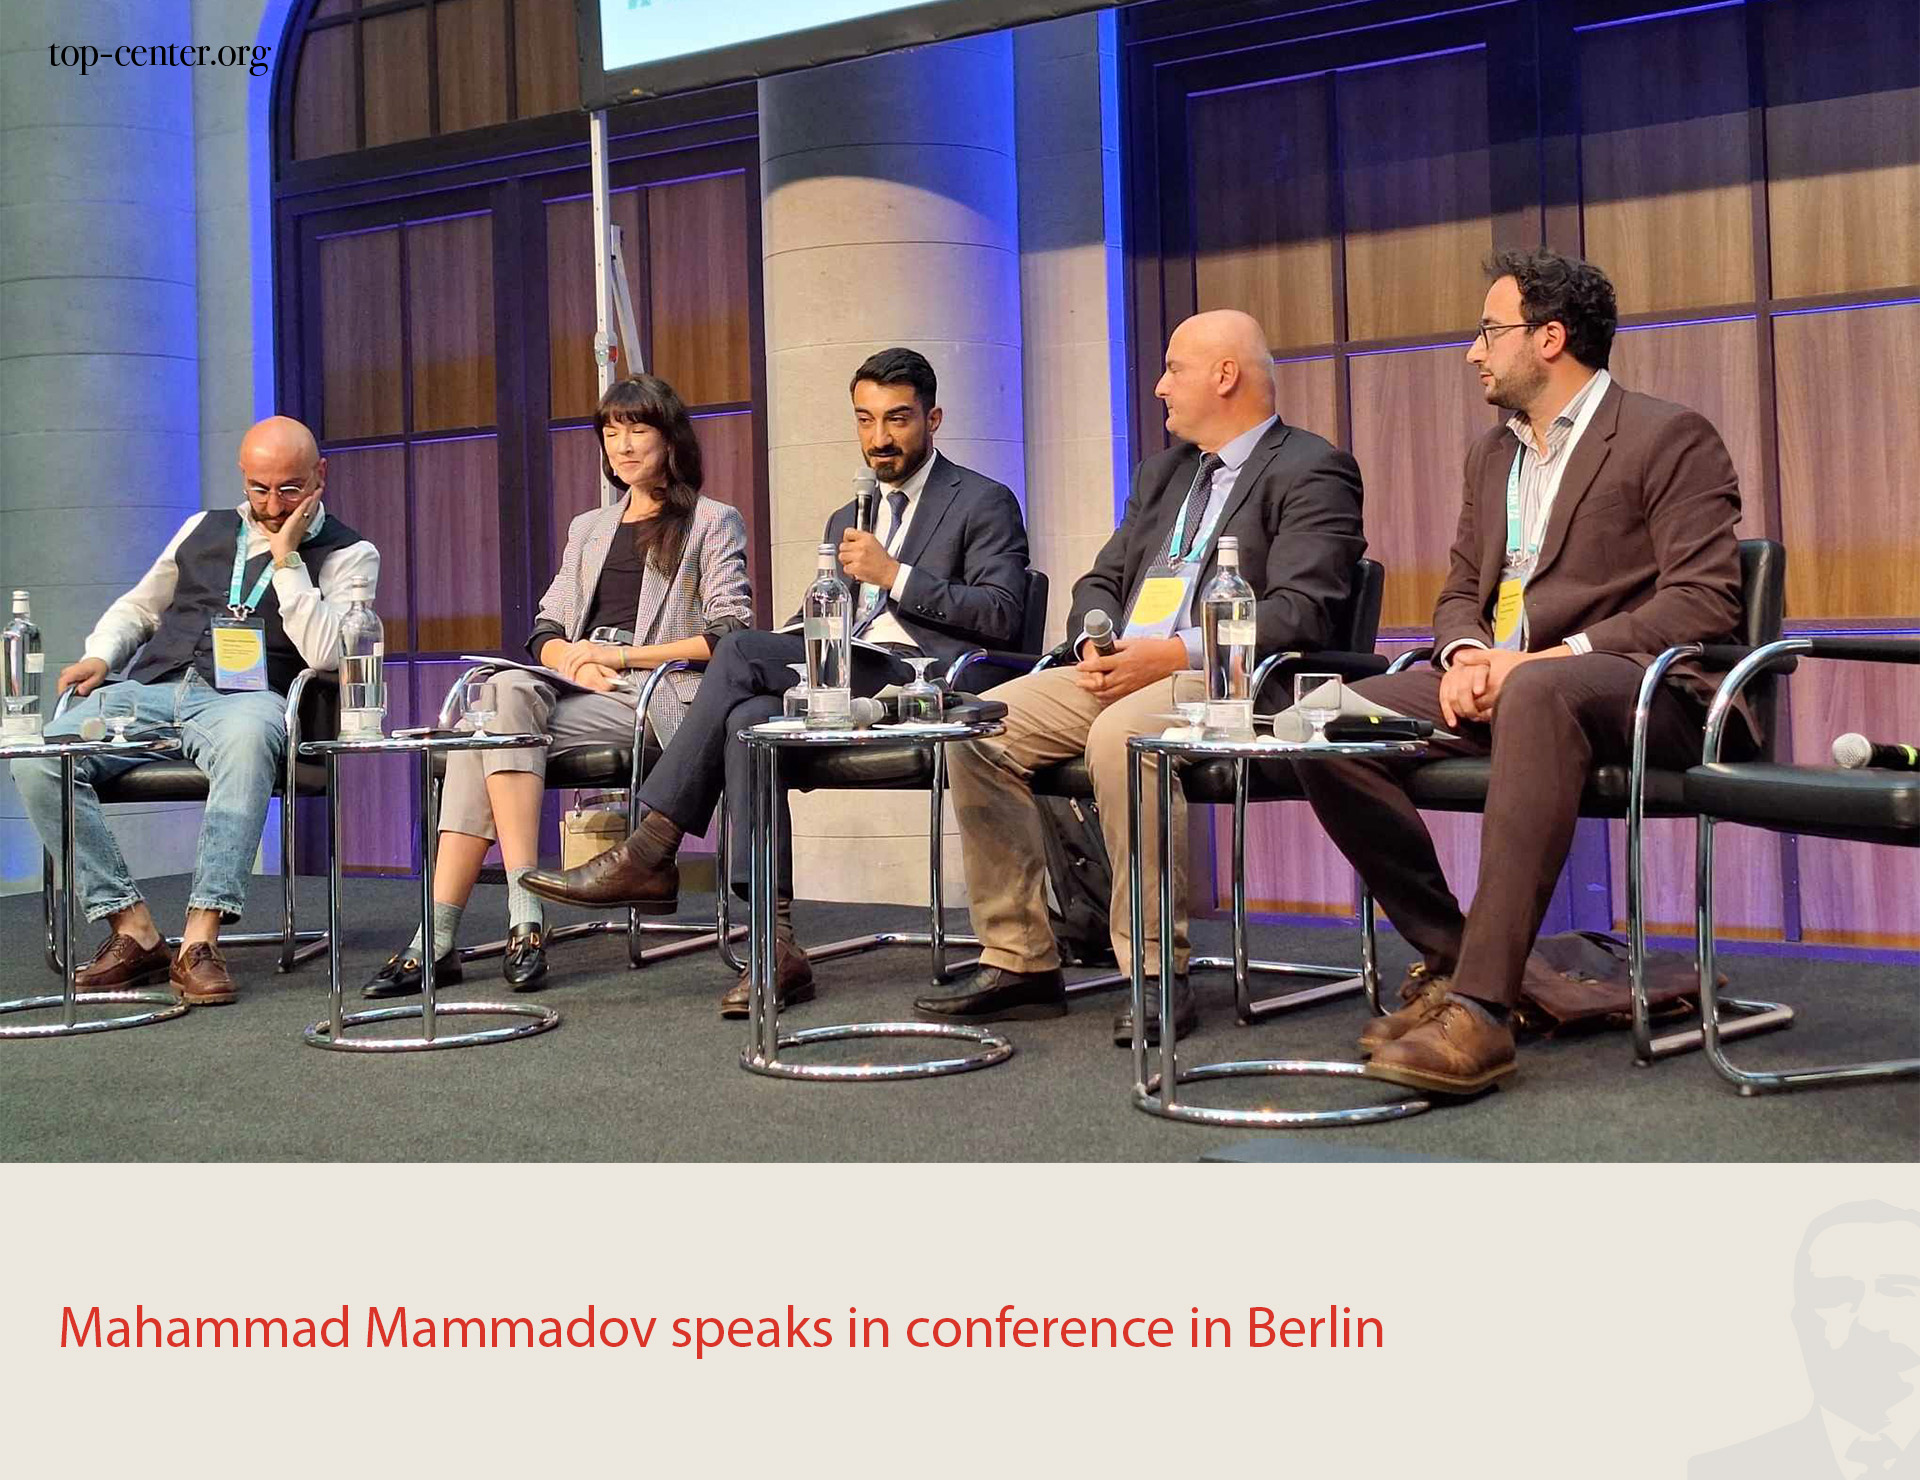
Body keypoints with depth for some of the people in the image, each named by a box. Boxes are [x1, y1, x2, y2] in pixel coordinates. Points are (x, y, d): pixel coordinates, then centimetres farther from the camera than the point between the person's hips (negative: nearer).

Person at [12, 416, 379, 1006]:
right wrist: (99, 656, 13)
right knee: (37, 759, -23)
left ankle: (200, 939, -43)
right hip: (149, 690, 5)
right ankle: (133, 929, -21)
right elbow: (137, 607, 33)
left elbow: (326, 654, -6)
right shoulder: (204, 530, 25)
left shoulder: (348, 555, 10)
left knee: (247, 738, -43)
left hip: (246, 698, -4)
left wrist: (285, 556, -5)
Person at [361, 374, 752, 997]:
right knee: (501, 689, -29)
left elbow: (731, 636, -2)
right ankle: (523, 917, -35)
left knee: (499, 704, -28)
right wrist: (576, 662, -4)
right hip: (577, 690, 5)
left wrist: (620, 654, -8)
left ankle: (441, 936, -32)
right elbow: (546, 629, 20)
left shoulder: (712, 523, 11)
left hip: (653, 694, -5)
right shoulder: (588, 529, 29)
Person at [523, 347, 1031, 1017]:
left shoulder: (984, 503, 8)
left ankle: (650, 853, -21)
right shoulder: (846, 520, 30)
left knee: (743, 651, -25)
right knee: (751, 717, -29)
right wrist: (787, 646, 4)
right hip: (845, 689, 6)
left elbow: (1002, 616, -6)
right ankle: (776, 945, -34)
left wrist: (894, 574, -11)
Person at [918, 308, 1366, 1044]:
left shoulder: (1312, 471, -1)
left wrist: (1179, 653, -22)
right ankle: (1019, 961, -6)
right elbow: (1101, 582, 22)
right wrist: (1097, 644, -2)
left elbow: (1301, 611, -14)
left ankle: (1157, 973, -26)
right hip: (1122, 668, 8)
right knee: (977, 728, -11)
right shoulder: (1163, 470, 25)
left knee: (1120, 734, -37)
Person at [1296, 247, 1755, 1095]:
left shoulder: (1669, 438, -1)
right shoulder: (1492, 454, 22)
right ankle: (1445, 958, -10)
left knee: (1538, 696, -42)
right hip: (1500, 679, 7)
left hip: (1634, 687, -7)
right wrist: (1464, 654, -4)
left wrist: (1545, 657, -20)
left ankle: (1480, 1006, -43)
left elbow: (1703, 604, -11)